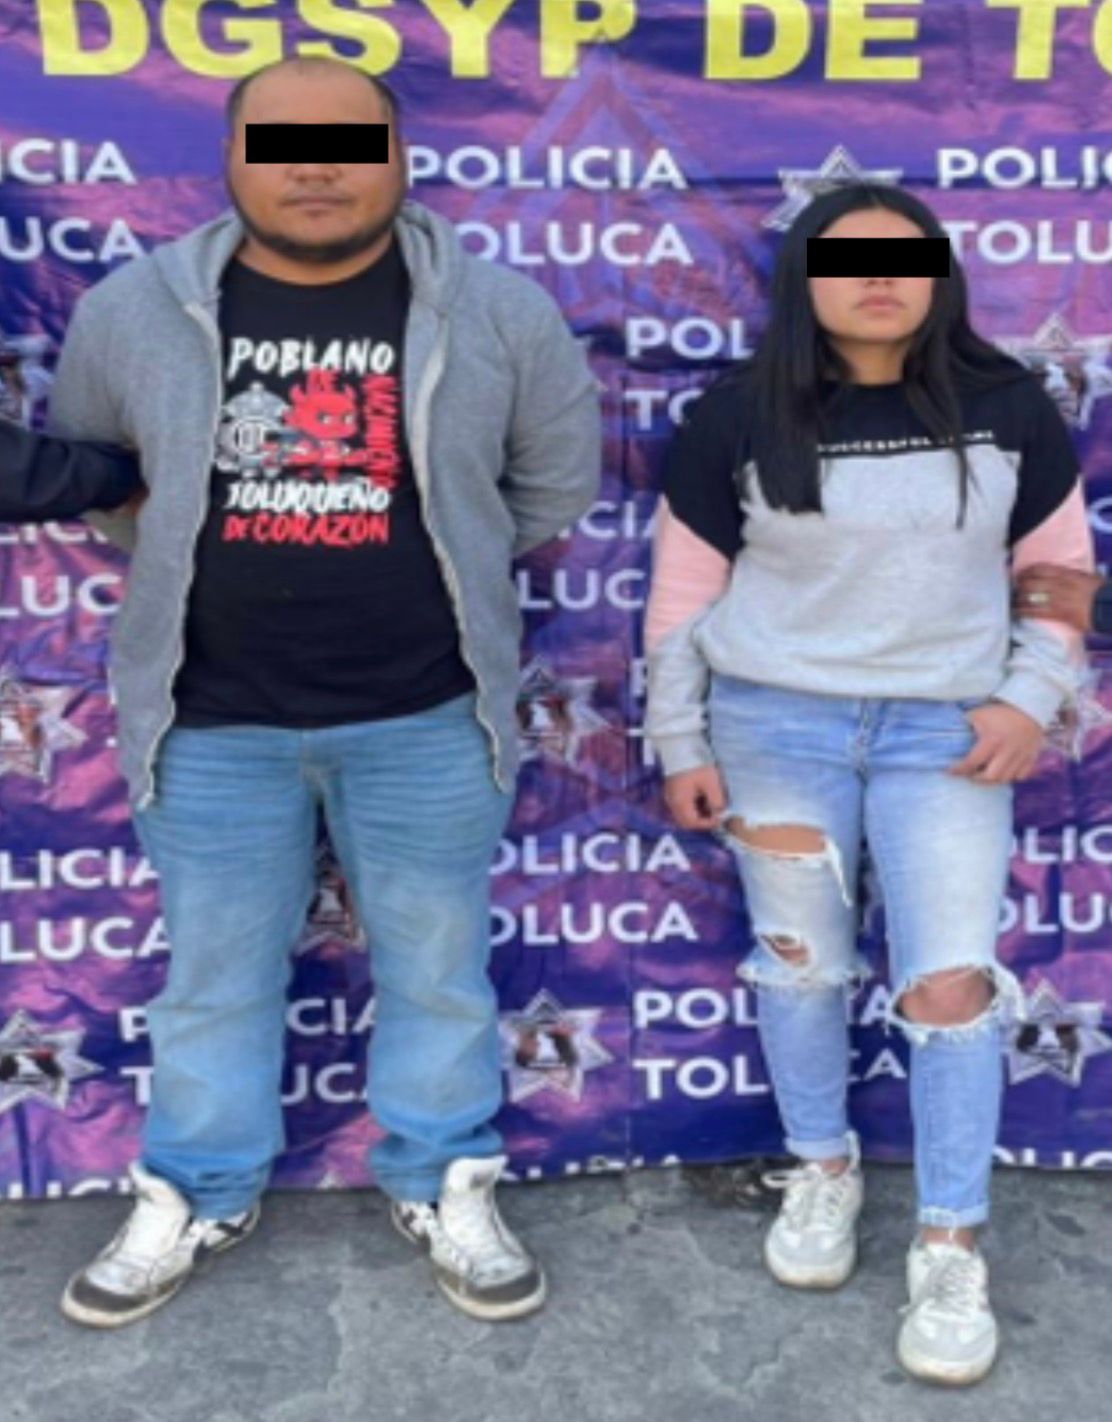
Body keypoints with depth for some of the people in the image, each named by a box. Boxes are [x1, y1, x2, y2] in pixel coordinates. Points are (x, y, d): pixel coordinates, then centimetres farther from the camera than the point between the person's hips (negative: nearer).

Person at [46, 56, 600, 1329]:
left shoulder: (499, 312, -3)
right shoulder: (136, 309, -1)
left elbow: (559, 479, 9)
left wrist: (442, 565, 8)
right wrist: (192, 565, 9)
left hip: (425, 717, 0)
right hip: (213, 720, 1)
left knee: (438, 967, 11)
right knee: (214, 973, 14)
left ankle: (446, 1192, 31)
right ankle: (195, 1199, 34)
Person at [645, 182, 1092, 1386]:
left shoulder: (1007, 409, -1)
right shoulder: (737, 417, -5)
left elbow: (1061, 566, 9)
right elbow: (683, 594, 0)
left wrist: (1030, 700, -3)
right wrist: (681, 745, 0)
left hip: (944, 728, 1)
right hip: (776, 720, 0)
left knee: (953, 982, -5)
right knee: (800, 959, 10)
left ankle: (952, 1246, 13)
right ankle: (822, 1169, 34)